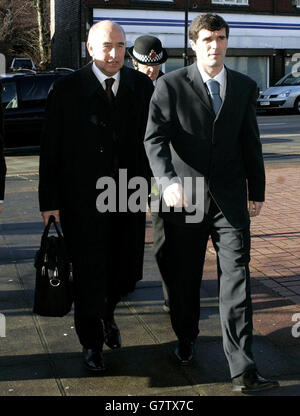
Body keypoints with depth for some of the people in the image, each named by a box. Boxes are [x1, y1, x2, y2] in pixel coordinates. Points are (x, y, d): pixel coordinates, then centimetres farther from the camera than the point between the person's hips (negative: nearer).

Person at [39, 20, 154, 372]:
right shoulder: (67, 89, -6)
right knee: (88, 276, 9)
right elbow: (50, 150, -5)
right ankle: (92, 342, 32)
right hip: (83, 202, -3)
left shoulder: (141, 86, 3)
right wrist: (49, 202, -8)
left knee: (126, 274, 10)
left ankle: (106, 314, 43)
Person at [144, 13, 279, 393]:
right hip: (184, 197, -1)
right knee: (183, 278, 12)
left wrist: (257, 191, 16)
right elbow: (155, 139, -10)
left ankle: (242, 370, -1)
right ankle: (186, 340, 37)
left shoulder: (245, 87, 9)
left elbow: (250, 143, 14)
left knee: (236, 279, -4)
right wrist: (168, 181, -26)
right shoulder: (170, 85, -2)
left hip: (230, 200, 2)